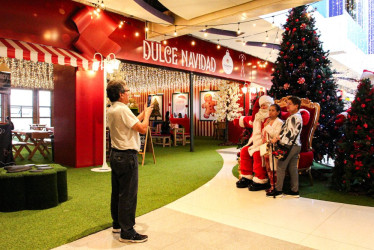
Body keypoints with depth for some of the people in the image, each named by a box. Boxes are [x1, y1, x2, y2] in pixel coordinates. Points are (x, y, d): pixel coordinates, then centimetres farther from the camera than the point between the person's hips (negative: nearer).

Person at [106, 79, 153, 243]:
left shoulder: (111, 110, 11)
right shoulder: (122, 109, -18)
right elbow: (143, 128, -18)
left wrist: (144, 112, 19)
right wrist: (147, 114, -1)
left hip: (116, 155, 10)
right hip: (127, 156, -10)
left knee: (117, 192, 18)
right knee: (128, 195, -2)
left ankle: (117, 224, 33)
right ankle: (127, 232, 6)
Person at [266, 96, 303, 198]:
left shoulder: (293, 117, -16)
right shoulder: (297, 116, 17)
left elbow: (289, 133, -21)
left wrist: (278, 138, -13)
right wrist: (280, 137, 15)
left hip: (289, 146, -10)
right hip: (296, 145, 10)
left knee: (280, 167, -3)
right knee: (293, 168, 12)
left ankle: (278, 190, 4)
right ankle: (295, 190, 17)